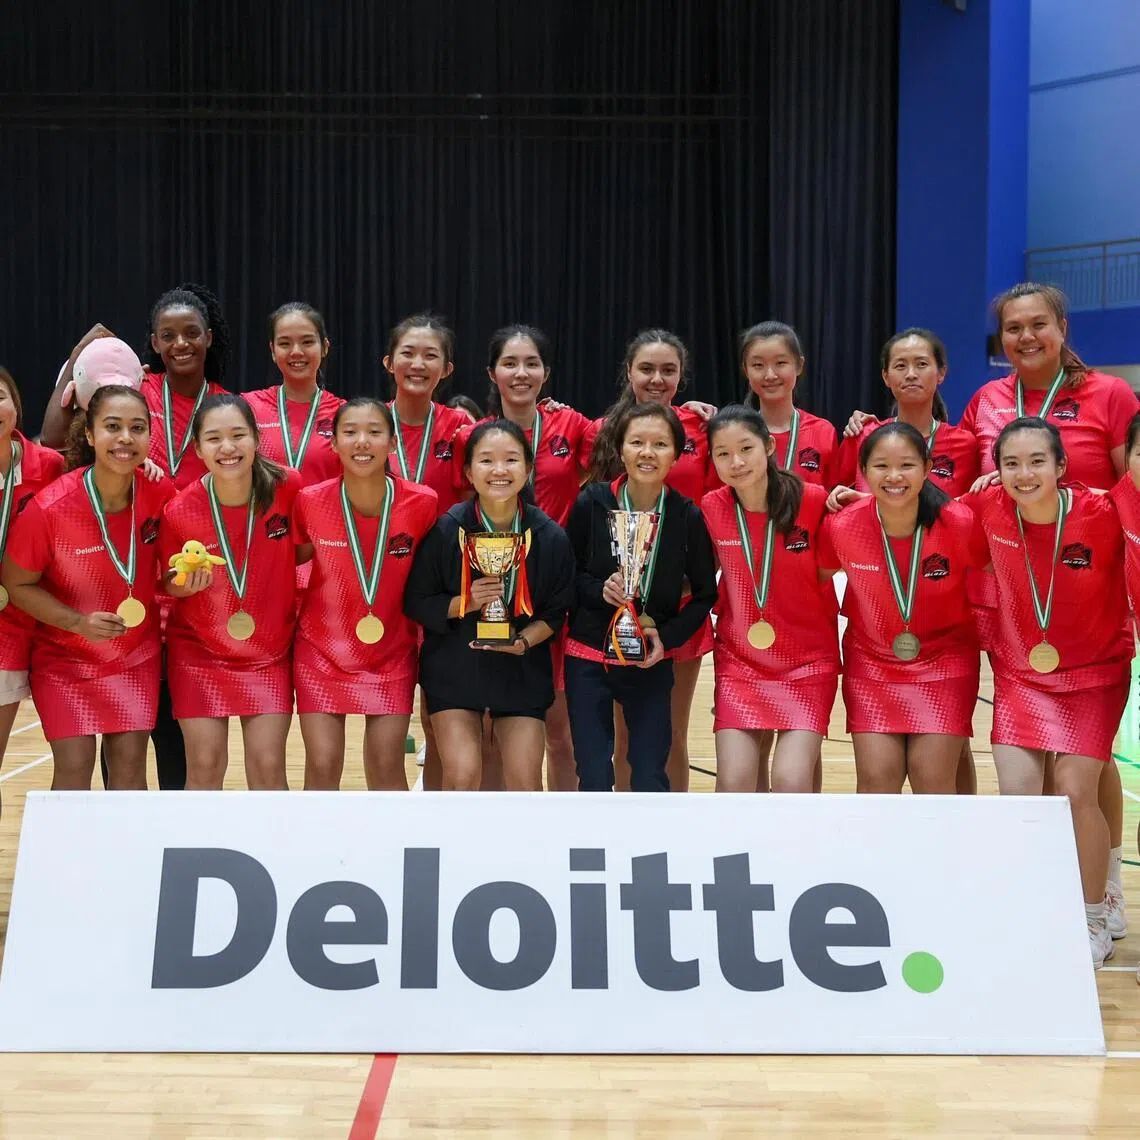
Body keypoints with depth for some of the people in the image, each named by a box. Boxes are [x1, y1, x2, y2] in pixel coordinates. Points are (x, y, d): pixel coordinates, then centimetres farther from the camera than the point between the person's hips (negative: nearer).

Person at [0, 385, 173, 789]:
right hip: (65, 658, -2)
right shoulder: (48, 508, -24)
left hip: (137, 655, 3)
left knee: (130, 766, 1)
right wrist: (78, 622, -23)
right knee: (74, 767, -6)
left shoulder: (161, 495, -14)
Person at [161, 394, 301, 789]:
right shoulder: (180, 511, -16)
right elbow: (171, 586, 0)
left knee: (268, 765, -2)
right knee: (205, 765, -2)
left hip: (270, 651, 1)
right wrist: (188, 583, -22)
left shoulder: (287, 487, -15)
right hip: (200, 652, 0)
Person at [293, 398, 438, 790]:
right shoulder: (310, 502, -15)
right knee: (322, 764, -1)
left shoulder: (422, 502, -15)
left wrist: (426, 633, -2)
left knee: (388, 767, 3)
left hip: (391, 654, 0)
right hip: (322, 651, 0)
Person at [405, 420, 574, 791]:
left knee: (526, 782, -3)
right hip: (454, 667, -1)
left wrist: (524, 642, -16)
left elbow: (557, 610, 2)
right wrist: (465, 603, -20)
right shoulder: (446, 530, -13)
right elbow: (416, 603, -4)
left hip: (522, 670, 1)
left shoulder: (550, 536, -9)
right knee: (462, 776, -12)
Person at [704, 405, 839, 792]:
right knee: (733, 782, -6)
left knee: (790, 781, -13)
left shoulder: (813, 500, -14)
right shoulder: (711, 508, -7)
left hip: (807, 661, -2)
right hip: (739, 660, 2)